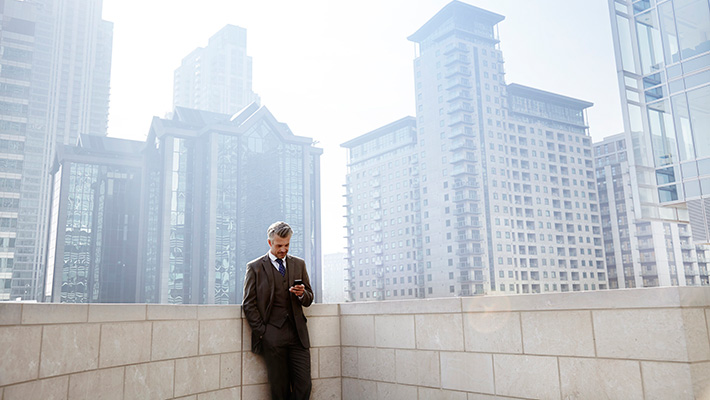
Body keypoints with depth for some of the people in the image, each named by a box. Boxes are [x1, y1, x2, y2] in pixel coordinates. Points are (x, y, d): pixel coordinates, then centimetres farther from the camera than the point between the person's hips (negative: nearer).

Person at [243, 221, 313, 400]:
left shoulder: (299, 264, 15)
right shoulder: (255, 267, 5)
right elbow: (249, 304, 3)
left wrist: (302, 294, -6)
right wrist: (262, 332, -6)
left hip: (298, 335, 3)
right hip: (272, 337, -3)